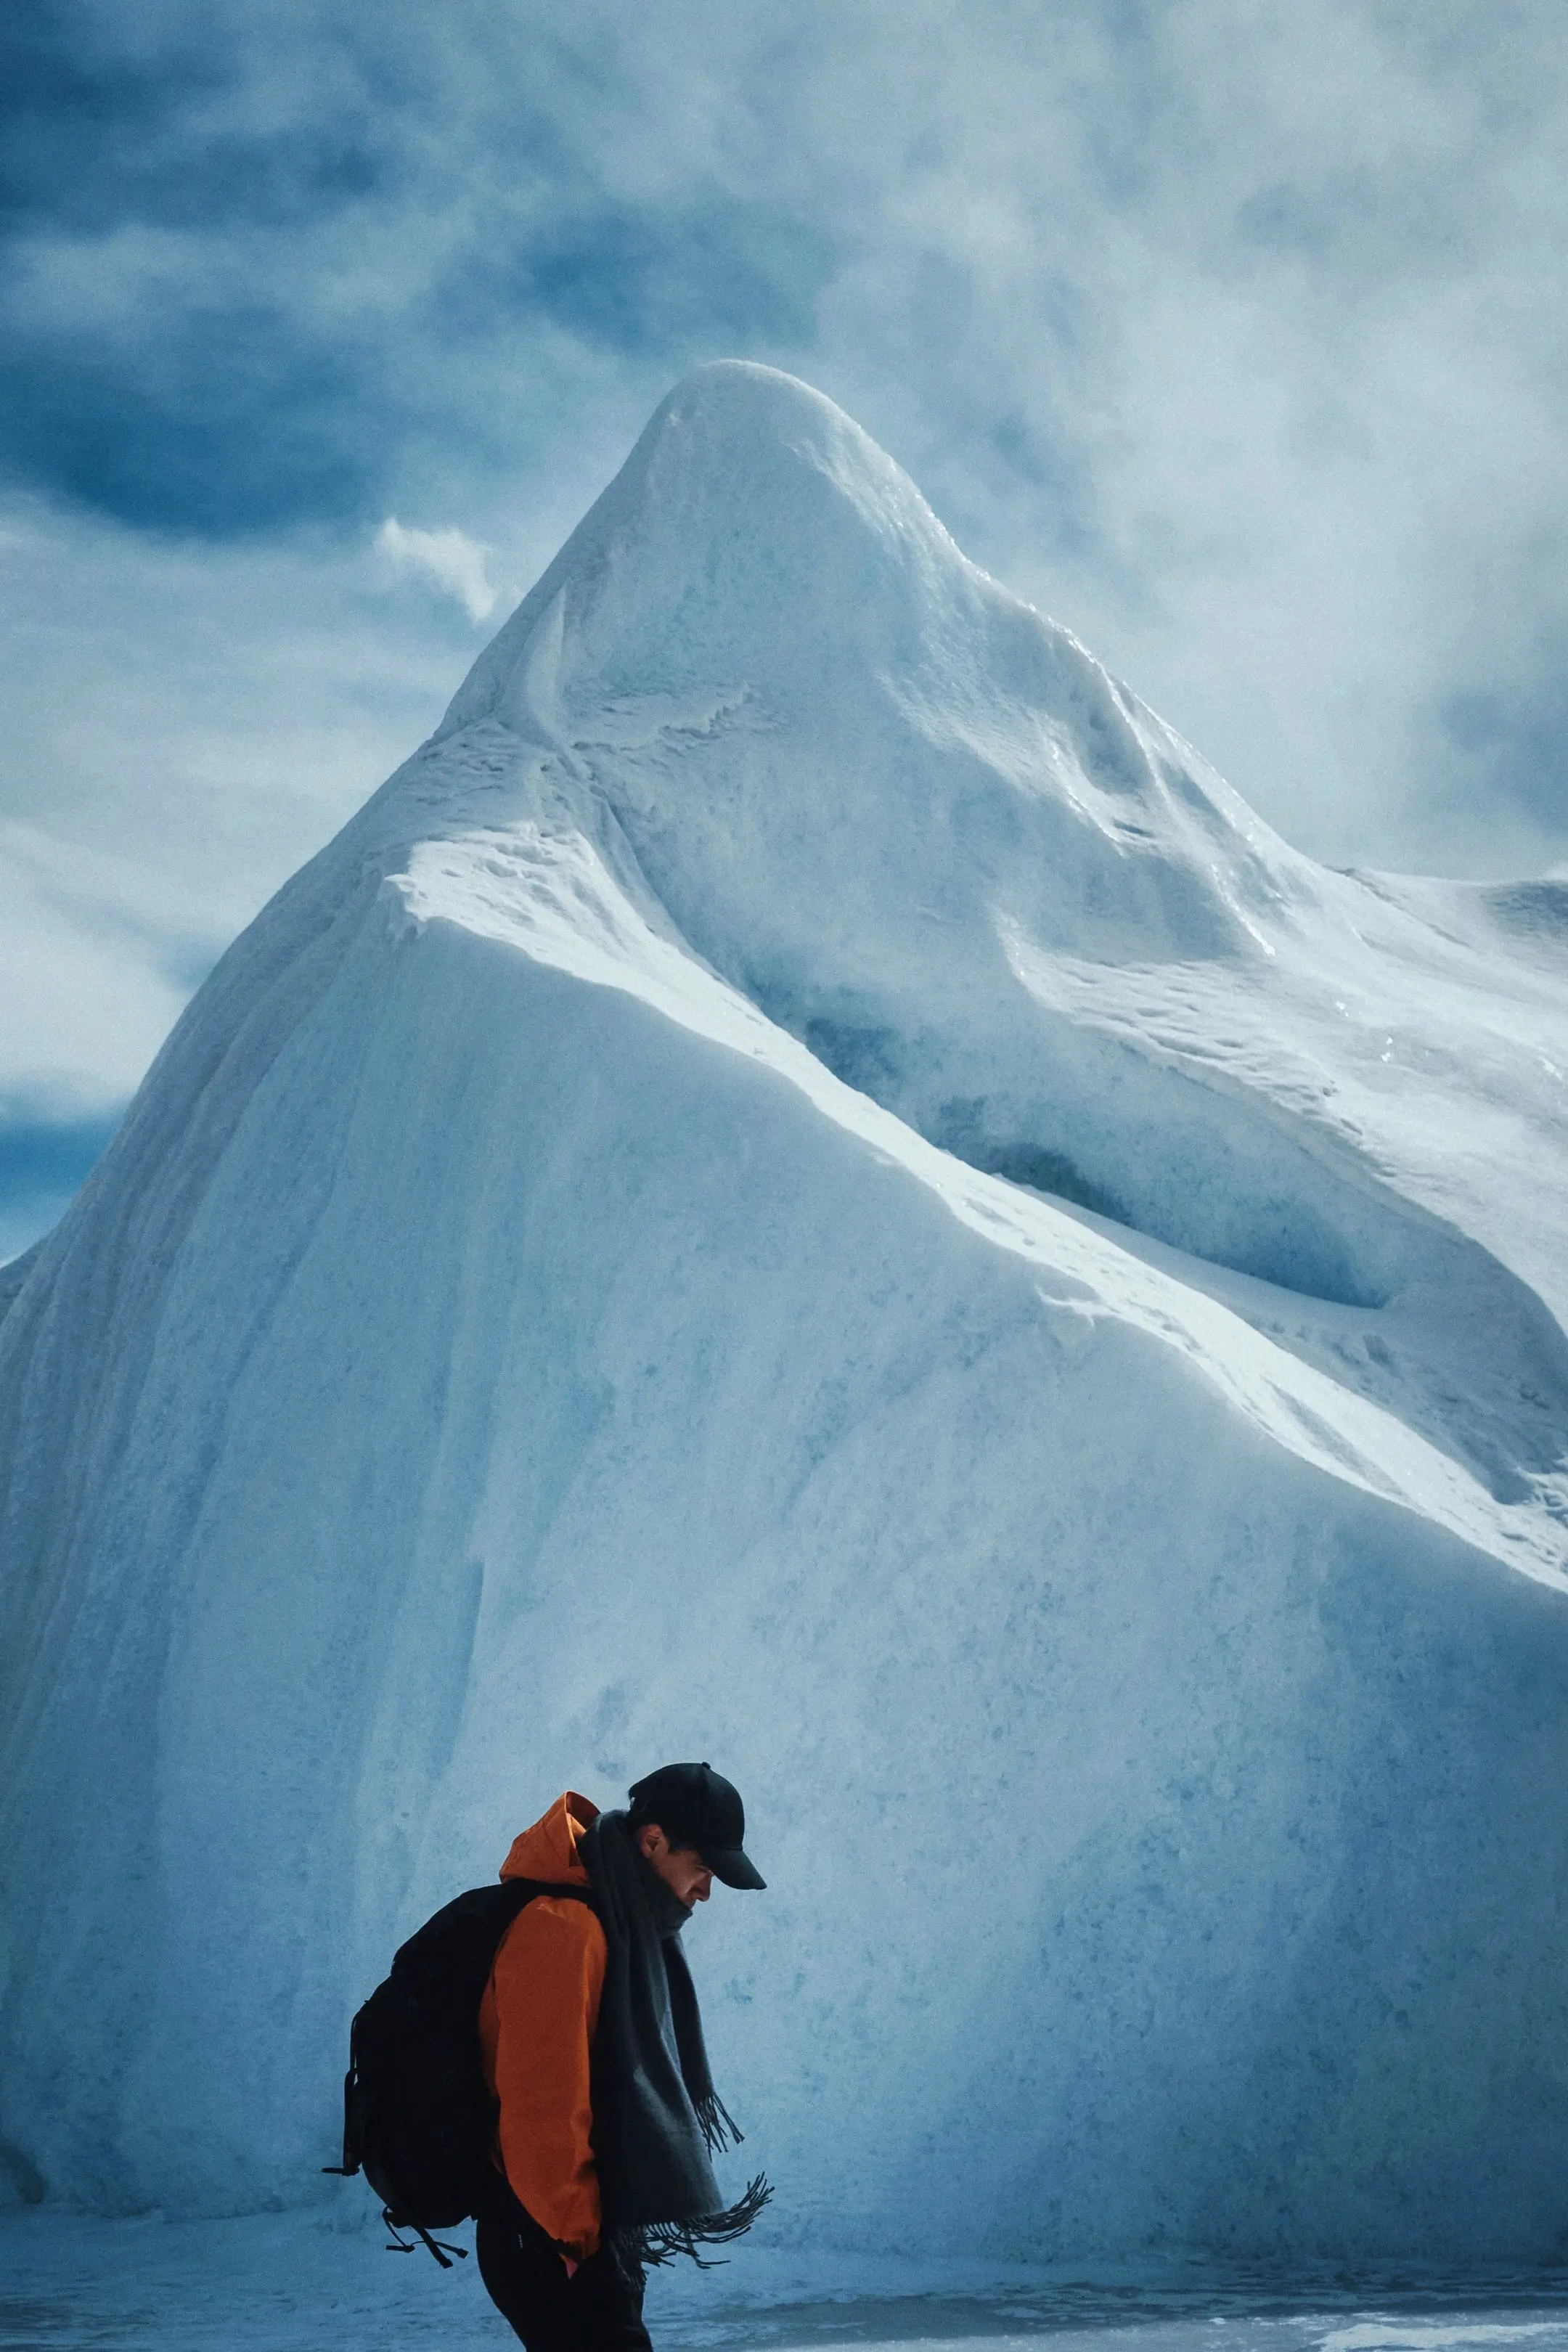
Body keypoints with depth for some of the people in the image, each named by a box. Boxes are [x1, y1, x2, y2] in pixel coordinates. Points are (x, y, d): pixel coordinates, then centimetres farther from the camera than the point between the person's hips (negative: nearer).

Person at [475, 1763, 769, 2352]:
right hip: (553, 2245, -10)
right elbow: (542, 2106, -24)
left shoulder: (625, 1919, 9)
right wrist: (576, 2234, -16)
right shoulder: (562, 1928, -23)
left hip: (592, 2231, 10)